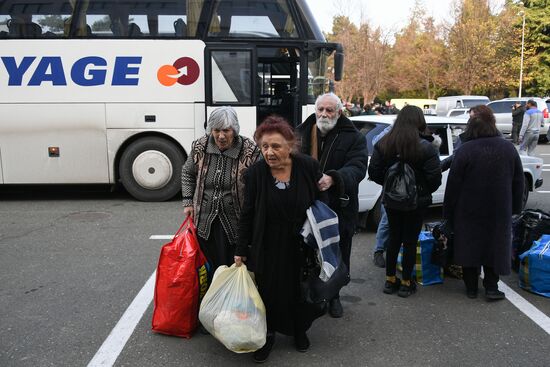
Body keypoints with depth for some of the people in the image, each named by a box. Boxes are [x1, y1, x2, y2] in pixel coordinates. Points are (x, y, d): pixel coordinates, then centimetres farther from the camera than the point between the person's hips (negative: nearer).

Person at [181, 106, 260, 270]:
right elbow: (187, 173, 15)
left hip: (235, 223, -3)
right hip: (205, 221, 4)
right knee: (209, 268, 16)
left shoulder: (250, 151, -14)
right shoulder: (200, 147, -2)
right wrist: (188, 202, 8)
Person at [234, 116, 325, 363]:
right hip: (268, 248, -1)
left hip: (302, 246, 1)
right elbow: (247, 215, -5)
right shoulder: (255, 173, -12)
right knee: (268, 291, 8)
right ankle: (268, 334, 33)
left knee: (301, 289, 16)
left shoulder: (309, 167, -12)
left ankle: (300, 329, 42)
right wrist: (241, 251, -2)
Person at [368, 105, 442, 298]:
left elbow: (374, 172, -4)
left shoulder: (383, 144, -5)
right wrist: (425, 191, 4)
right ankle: (406, 283, 17)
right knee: (410, 240, 8)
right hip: (416, 201, -3)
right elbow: (435, 178, -15)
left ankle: (390, 280, 23)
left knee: (394, 238, 16)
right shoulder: (425, 148, -15)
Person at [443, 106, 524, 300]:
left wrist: (448, 212, -3)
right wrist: (515, 207, 17)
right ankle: (491, 287, 11)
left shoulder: (465, 151, -14)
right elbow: (518, 182, 9)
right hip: (499, 211, 3)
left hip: (469, 211, -3)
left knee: (469, 246, 9)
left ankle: (471, 287, 16)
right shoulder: (509, 149, 2)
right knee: (495, 246, 12)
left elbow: (453, 184, -12)